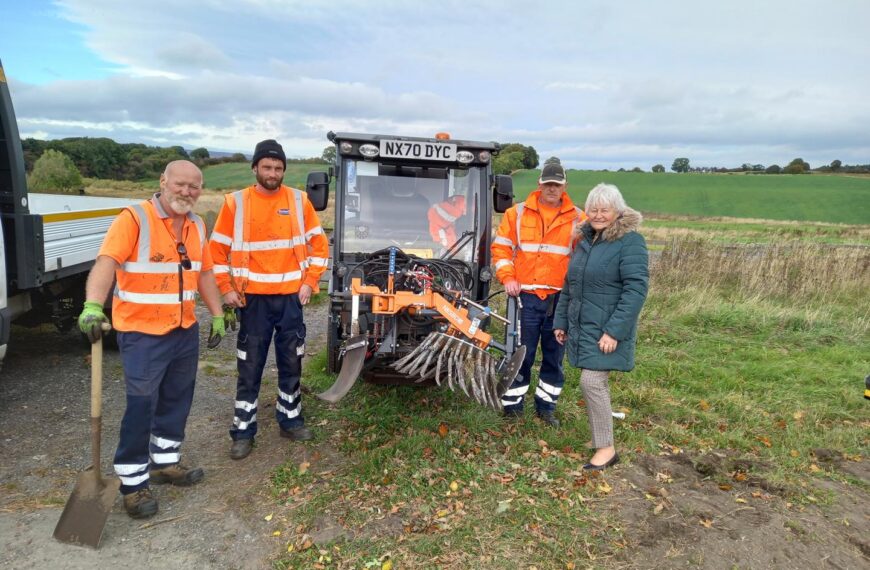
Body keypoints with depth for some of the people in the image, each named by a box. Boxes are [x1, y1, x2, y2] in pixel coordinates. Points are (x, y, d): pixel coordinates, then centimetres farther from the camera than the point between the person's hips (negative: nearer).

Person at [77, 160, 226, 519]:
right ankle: (133, 484, 13)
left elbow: (204, 274, 17)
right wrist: (93, 306, -42)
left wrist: (217, 316, 17)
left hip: (185, 331, 7)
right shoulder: (134, 219, -14)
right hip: (143, 334, -7)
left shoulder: (196, 226, 8)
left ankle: (164, 462, 35)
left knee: (176, 402, 17)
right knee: (141, 408, -2)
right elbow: (106, 263, -27)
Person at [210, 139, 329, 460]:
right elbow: (217, 249, 2)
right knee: (250, 368, 6)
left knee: (291, 363, 12)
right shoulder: (235, 203, -2)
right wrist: (226, 289, -5)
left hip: (291, 298, 2)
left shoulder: (299, 201, 2)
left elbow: (319, 244, 6)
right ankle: (243, 431, 17)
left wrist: (310, 281, -1)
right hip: (253, 299, -1)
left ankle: (290, 419, 29)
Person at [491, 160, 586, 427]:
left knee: (554, 356, 11)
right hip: (525, 296, -1)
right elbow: (501, 247, 6)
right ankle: (512, 404, 19)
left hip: (560, 299, 1)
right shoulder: (517, 213, 4)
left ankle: (546, 405, 26)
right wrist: (507, 278, -5)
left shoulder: (577, 219, 4)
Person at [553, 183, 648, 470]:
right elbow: (569, 285, 18)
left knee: (592, 381, -10)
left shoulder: (630, 241, -11)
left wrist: (615, 330, -22)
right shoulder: (585, 239, 12)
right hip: (581, 327, 7)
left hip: (607, 330, -7)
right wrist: (561, 321, 17)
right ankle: (601, 439, 29)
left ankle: (606, 448, 4)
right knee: (595, 383, 14)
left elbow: (636, 289, -18)